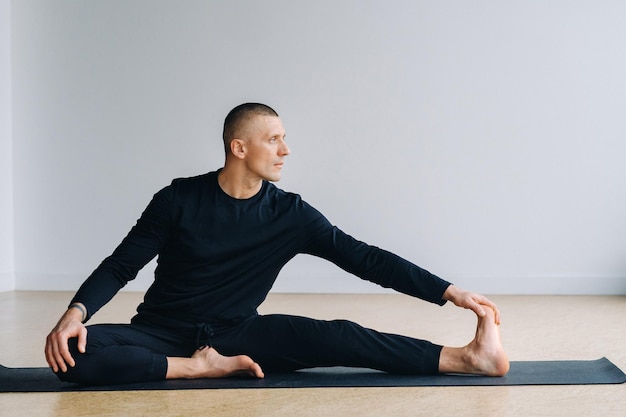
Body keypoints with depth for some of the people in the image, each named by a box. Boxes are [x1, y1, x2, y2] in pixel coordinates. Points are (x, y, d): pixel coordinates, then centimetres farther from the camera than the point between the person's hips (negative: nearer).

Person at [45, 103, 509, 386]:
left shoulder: (290, 213, -4)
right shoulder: (180, 199, -9)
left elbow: (365, 259, -4)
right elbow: (121, 266, -5)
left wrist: (449, 291, -10)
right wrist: (75, 312, -24)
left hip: (234, 334, 1)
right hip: (160, 333, 0)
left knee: (334, 336, -25)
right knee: (77, 352, -31)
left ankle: (464, 357, -28)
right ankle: (198, 368, -24)